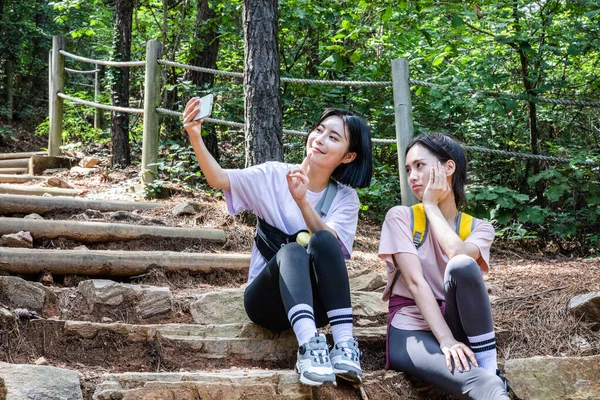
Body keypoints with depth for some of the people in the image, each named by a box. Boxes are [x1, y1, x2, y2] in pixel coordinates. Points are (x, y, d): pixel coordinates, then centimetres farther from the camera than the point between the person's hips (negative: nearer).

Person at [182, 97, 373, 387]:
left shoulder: (345, 197, 2)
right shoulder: (273, 176, 1)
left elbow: (328, 244, -18)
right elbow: (218, 179, -15)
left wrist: (302, 201, -34)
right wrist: (196, 139, -32)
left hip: (315, 305, 1)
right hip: (267, 299, -1)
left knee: (323, 240, -29)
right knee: (292, 251, -33)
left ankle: (344, 344, -39)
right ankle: (309, 345, -52)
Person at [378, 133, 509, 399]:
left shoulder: (479, 228, 8)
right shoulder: (400, 217, 2)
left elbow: (458, 254, -19)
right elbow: (415, 281, -13)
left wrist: (431, 205, -5)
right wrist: (446, 341, -26)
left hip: (459, 327, 4)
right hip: (411, 332, -4)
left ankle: (489, 369, -25)